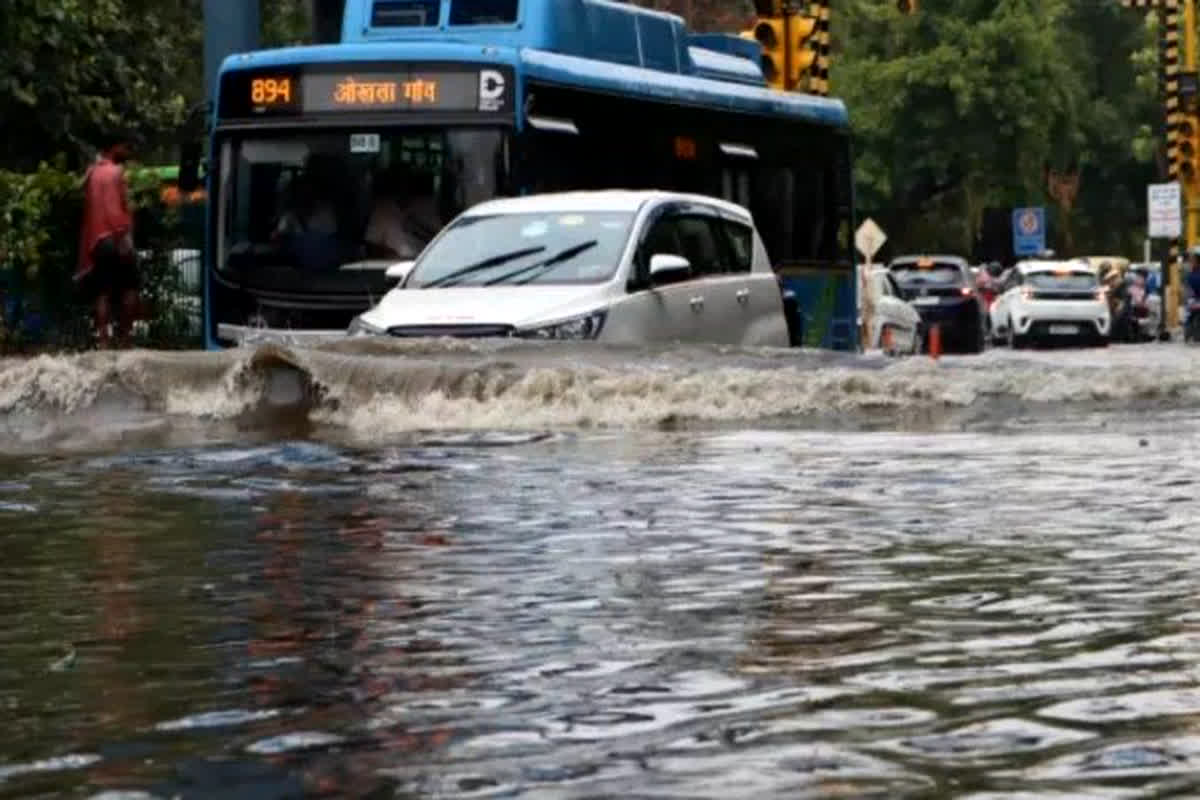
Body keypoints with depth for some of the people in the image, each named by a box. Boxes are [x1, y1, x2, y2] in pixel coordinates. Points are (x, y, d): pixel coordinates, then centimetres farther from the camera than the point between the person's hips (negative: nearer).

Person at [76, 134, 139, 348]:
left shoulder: (92, 173, 18)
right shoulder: (114, 171, -8)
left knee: (103, 293, 4)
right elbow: (114, 208, -19)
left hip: (95, 240, 8)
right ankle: (124, 339, -7)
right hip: (114, 238, -8)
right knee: (129, 289, -2)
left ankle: (103, 341, -2)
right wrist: (123, 235, -21)